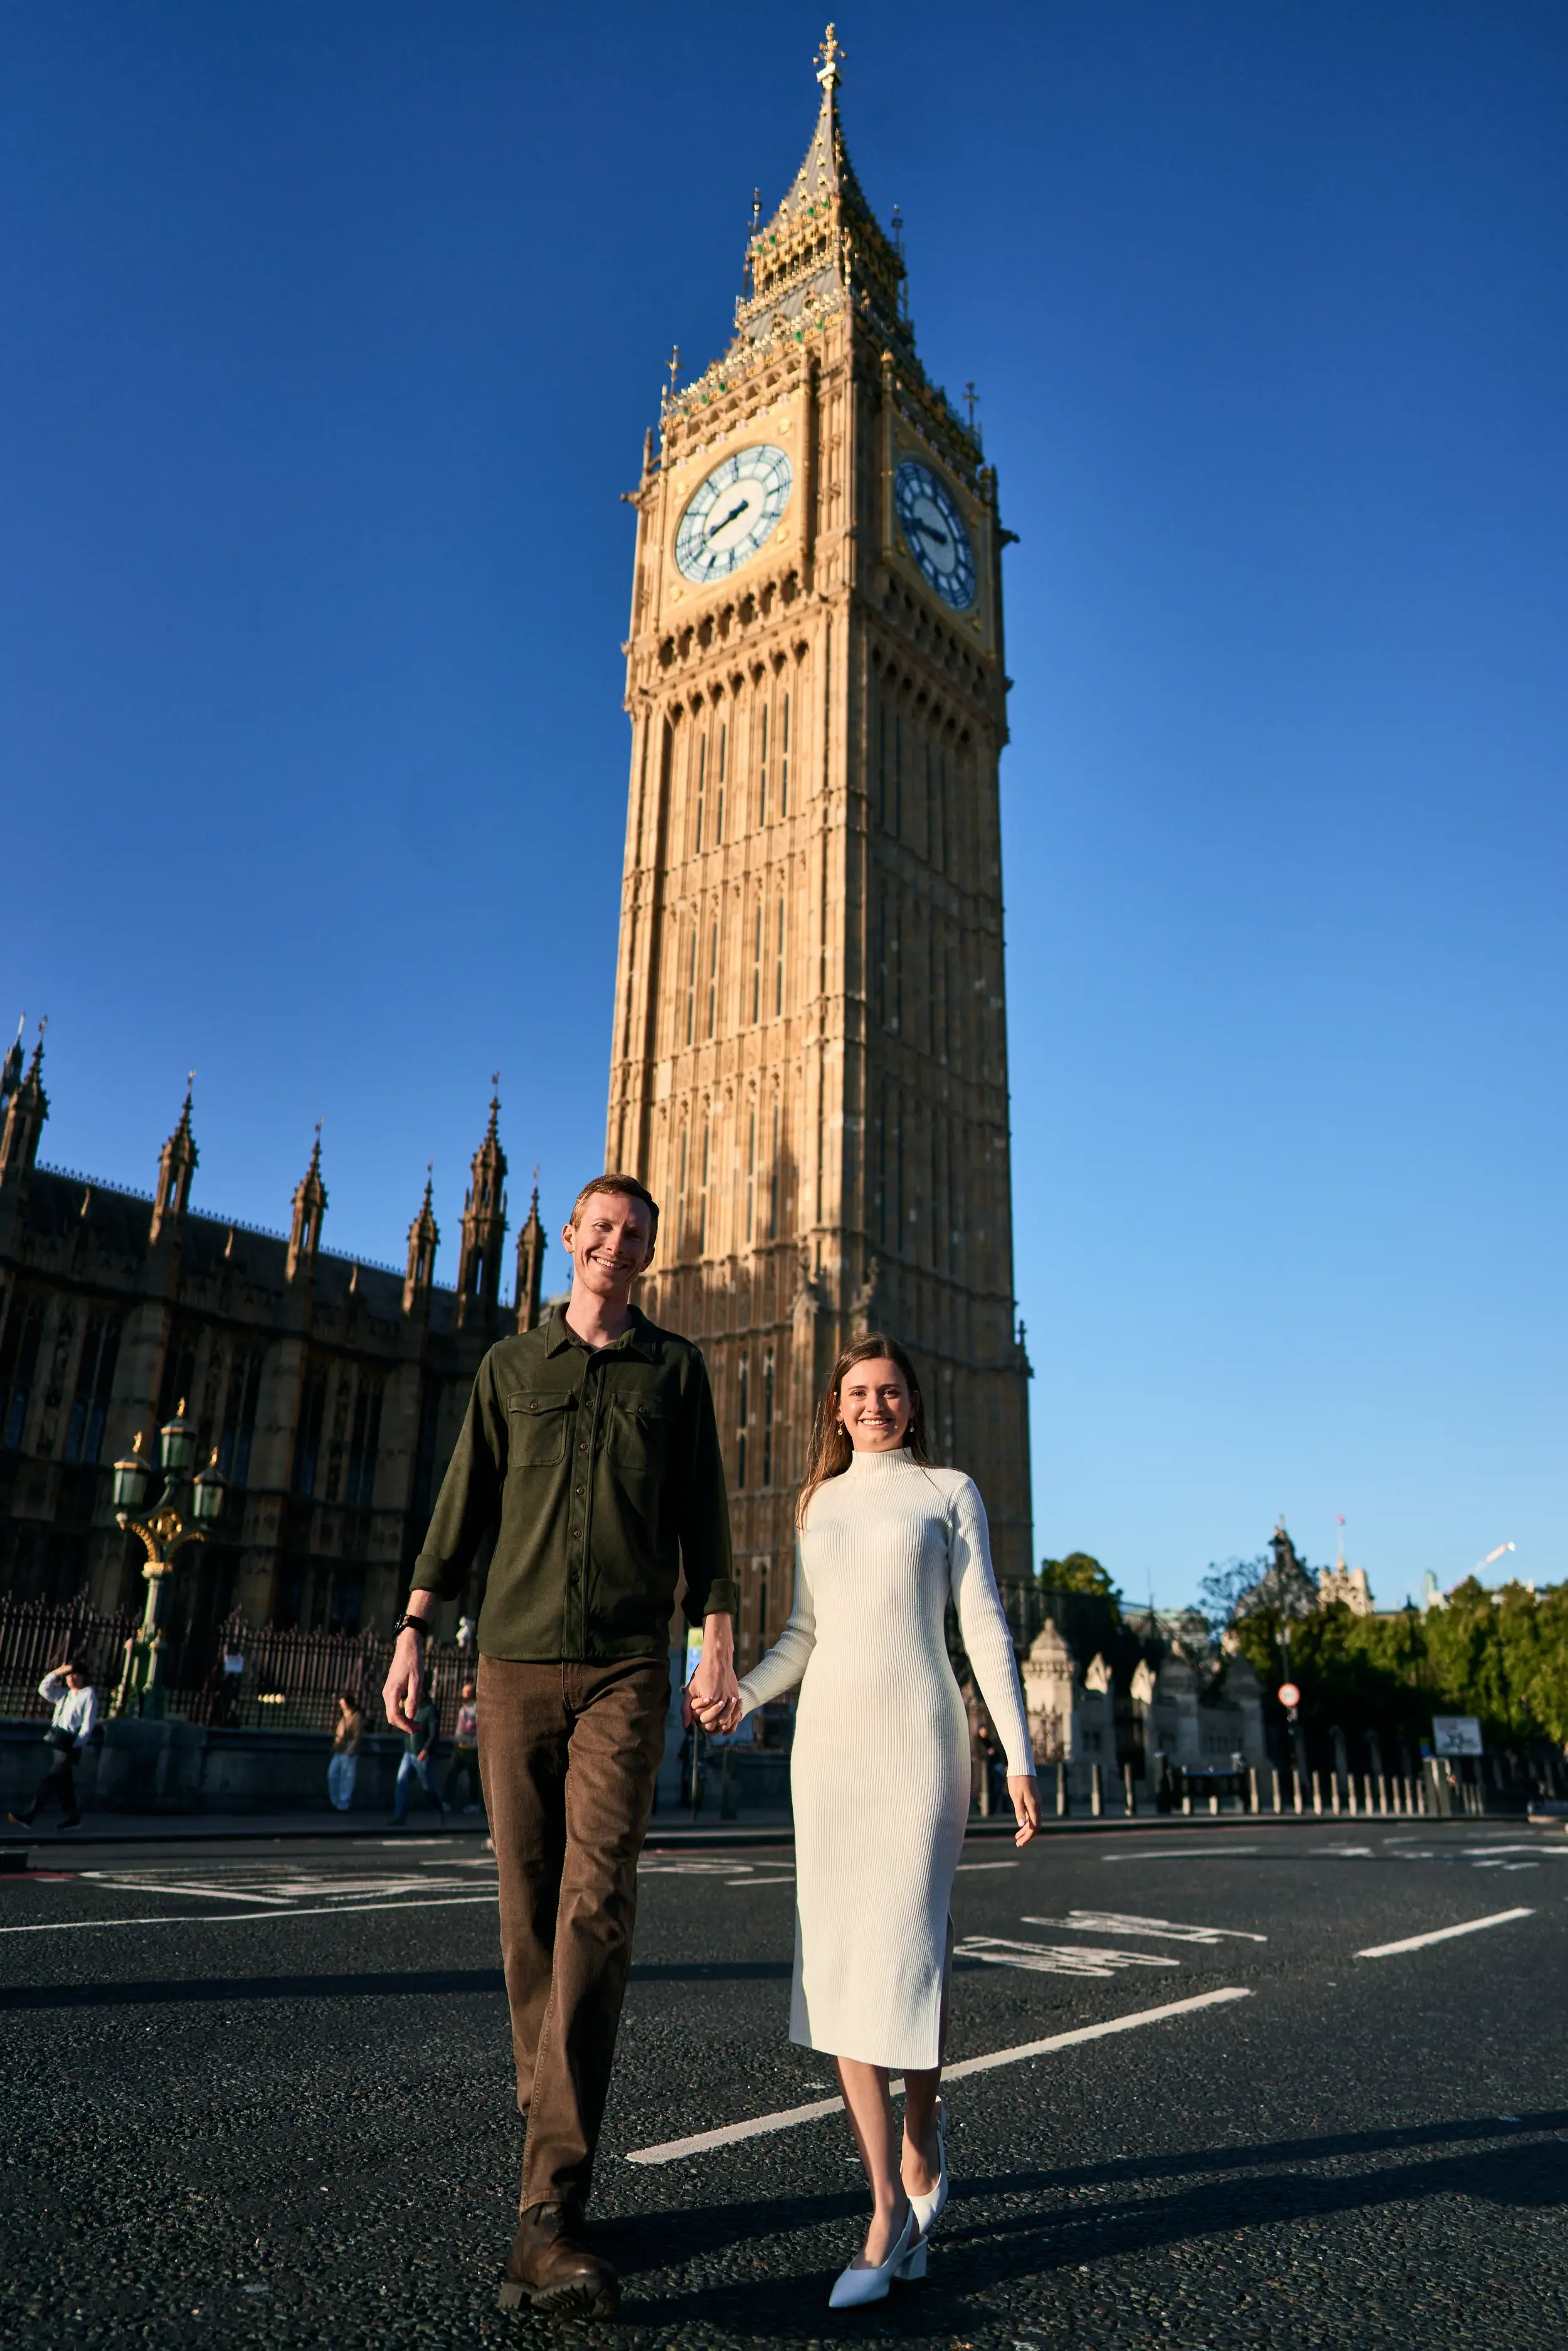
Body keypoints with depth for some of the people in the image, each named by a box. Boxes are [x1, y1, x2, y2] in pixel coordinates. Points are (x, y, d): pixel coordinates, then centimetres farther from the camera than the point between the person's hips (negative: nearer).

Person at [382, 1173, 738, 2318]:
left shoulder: (676, 1367, 9)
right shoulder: (513, 1364, 12)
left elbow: (702, 1513, 6)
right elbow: (463, 1507, 10)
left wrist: (719, 1642, -4)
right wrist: (414, 1629, 2)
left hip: (626, 1667, -2)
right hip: (515, 1661, 2)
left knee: (598, 1904, -13)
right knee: (530, 1907, 6)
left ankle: (551, 2207, -14)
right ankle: (557, 2138, 22)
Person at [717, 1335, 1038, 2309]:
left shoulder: (950, 1492, 6)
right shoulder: (820, 1503, 16)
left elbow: (984, 1627, 1)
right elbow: (806, 1632, 16)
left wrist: (1021, 1757, -6)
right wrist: (740, 1697, -1)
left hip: (918, 1736, -3)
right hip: (829, 1736, 4)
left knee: (904, 1949, -7)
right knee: (837, 1964, -2)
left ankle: (923, 2135, 21)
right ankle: (893, 2204, 6)